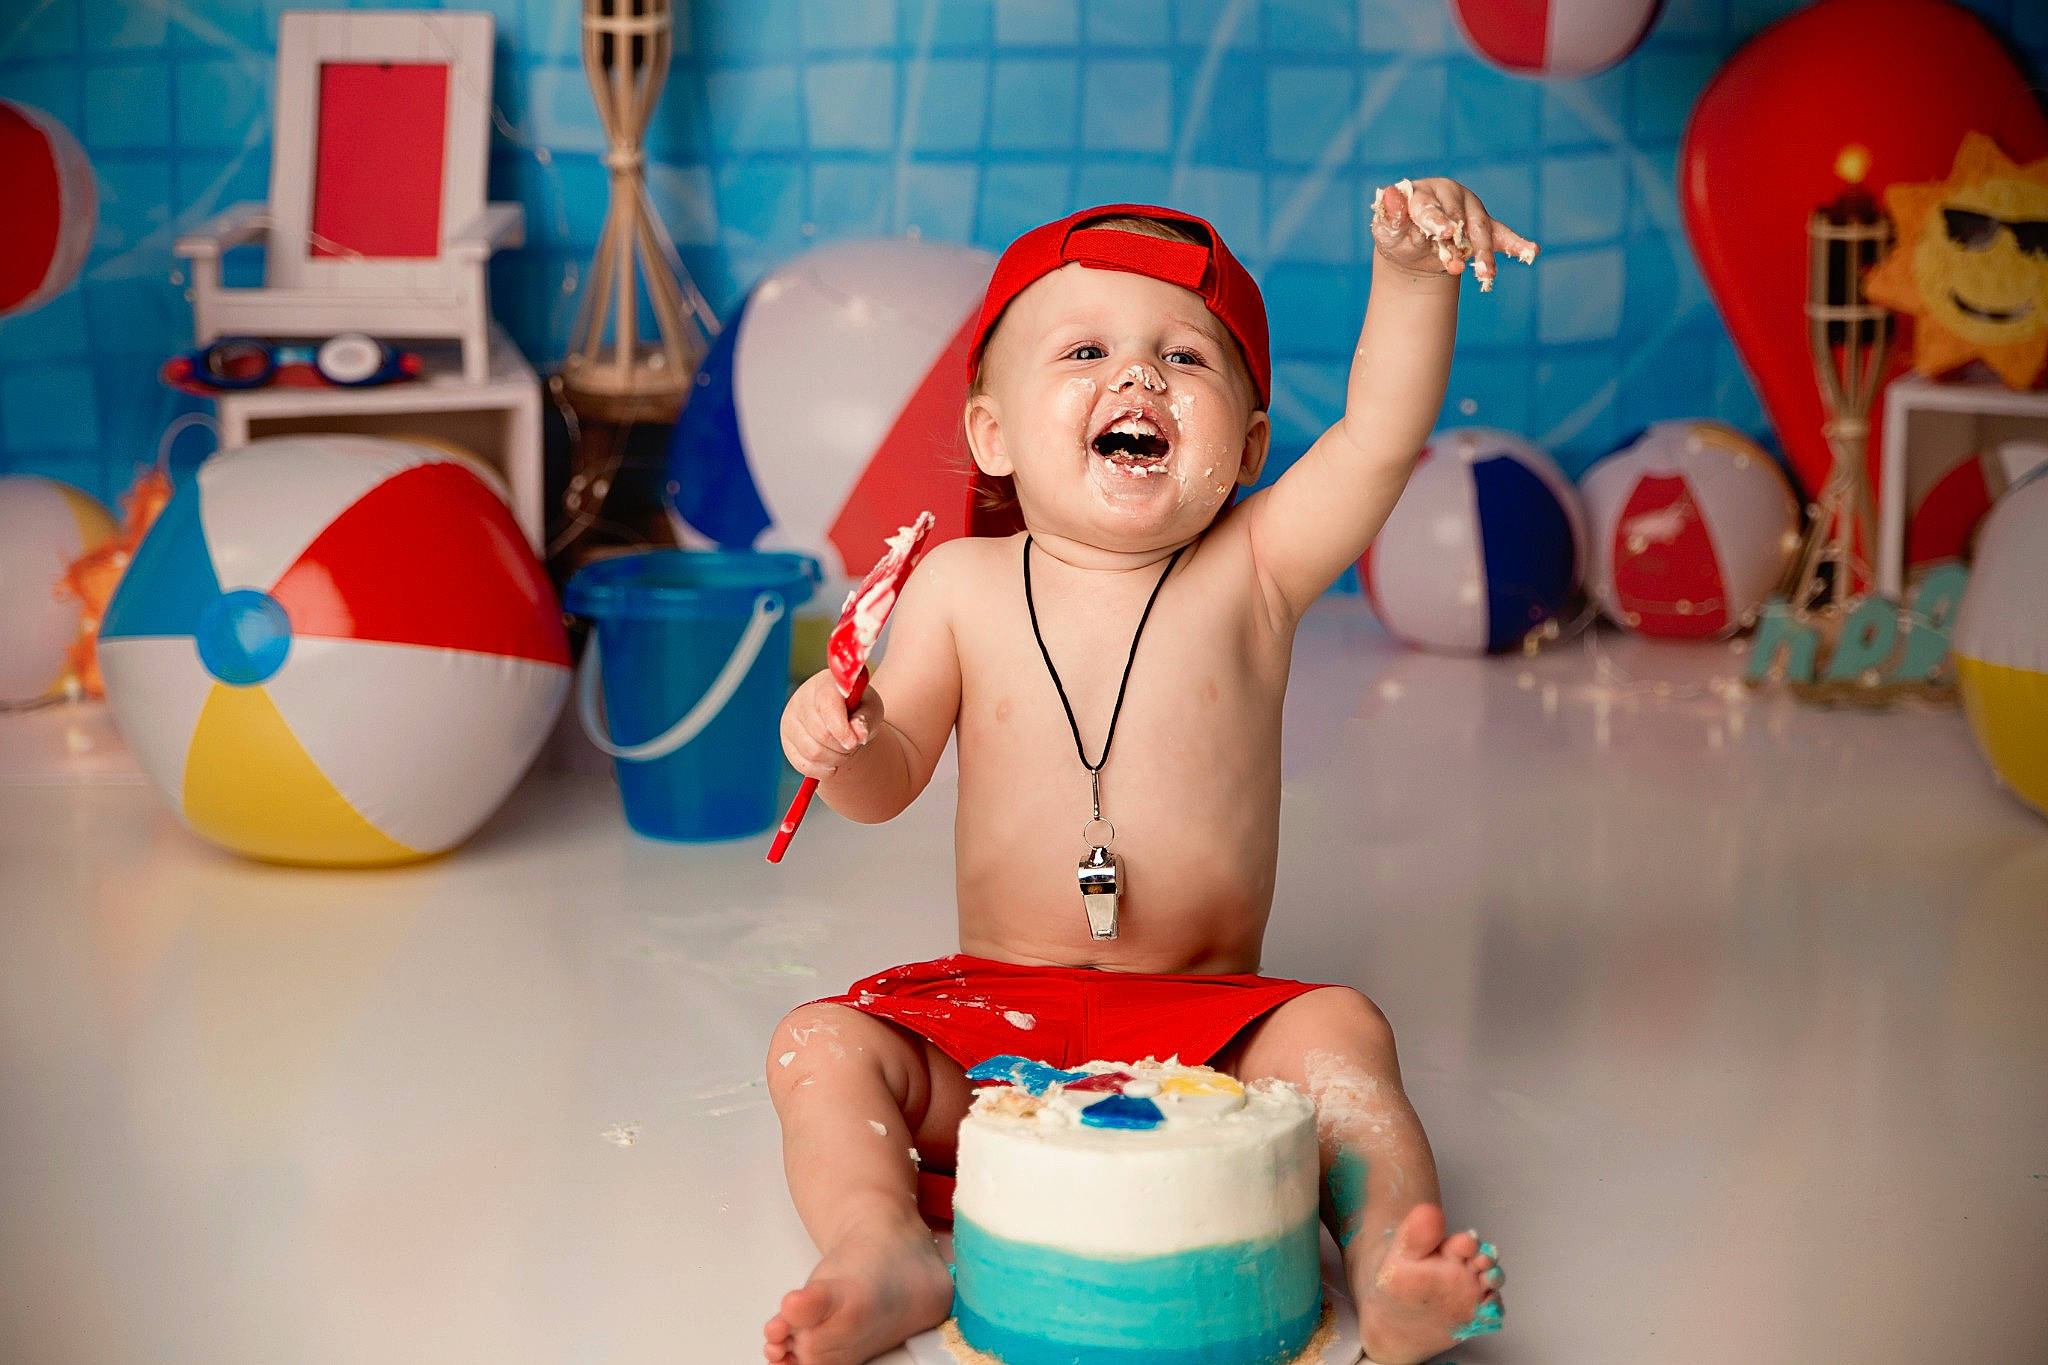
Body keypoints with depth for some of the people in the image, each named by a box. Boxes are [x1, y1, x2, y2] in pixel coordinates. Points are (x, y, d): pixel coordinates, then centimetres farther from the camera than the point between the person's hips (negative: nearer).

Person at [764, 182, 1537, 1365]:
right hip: (992, 1010, 2)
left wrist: (1410, 272, -34)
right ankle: (885, 1257, -29)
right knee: (821, 1046, -17)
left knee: (1337, 1033, -27)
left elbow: (1382, 433, -18)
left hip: (1206, 1018, -1)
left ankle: (1392, 1254, -31)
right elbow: (889, 783, 3)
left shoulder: (1250, 575, -4)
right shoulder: (961, 586, 0)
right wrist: (843, 740, -21)